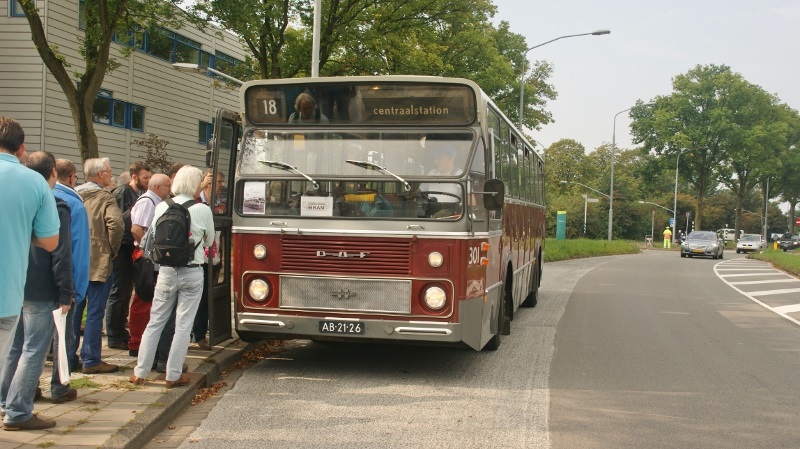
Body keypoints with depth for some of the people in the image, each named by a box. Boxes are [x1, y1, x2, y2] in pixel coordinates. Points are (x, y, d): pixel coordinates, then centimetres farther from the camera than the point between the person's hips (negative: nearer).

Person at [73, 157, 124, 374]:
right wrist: (112, 249, -11)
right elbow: (116, 223, -25)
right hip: (98, 262, -6)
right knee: (95, 313, -1)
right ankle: (91, 360, 2)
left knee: (73, 310, 14)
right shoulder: (105, 197, -10)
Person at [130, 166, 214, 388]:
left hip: (166, 271, 3)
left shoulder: (162, 207, -2)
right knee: (183, 326, 6)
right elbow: (208, 242, 5)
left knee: (155, 322, 12)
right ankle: (173, 375, 10)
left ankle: (140, 373, 17)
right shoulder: (202, 210, -9)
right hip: (192, 273, -2)